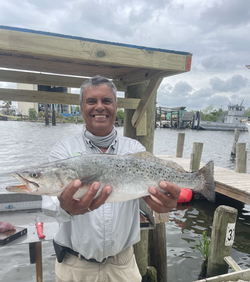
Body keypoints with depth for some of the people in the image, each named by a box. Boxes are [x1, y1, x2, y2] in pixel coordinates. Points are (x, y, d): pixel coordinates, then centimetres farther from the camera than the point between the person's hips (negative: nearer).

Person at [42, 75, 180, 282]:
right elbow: (51, 202, -23)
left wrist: (166, 199, -41)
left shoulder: (134, 149, -3)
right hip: (74, 265, -1)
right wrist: (66, 207, -45)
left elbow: (151, 182, -19)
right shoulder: (64, 150, -9)